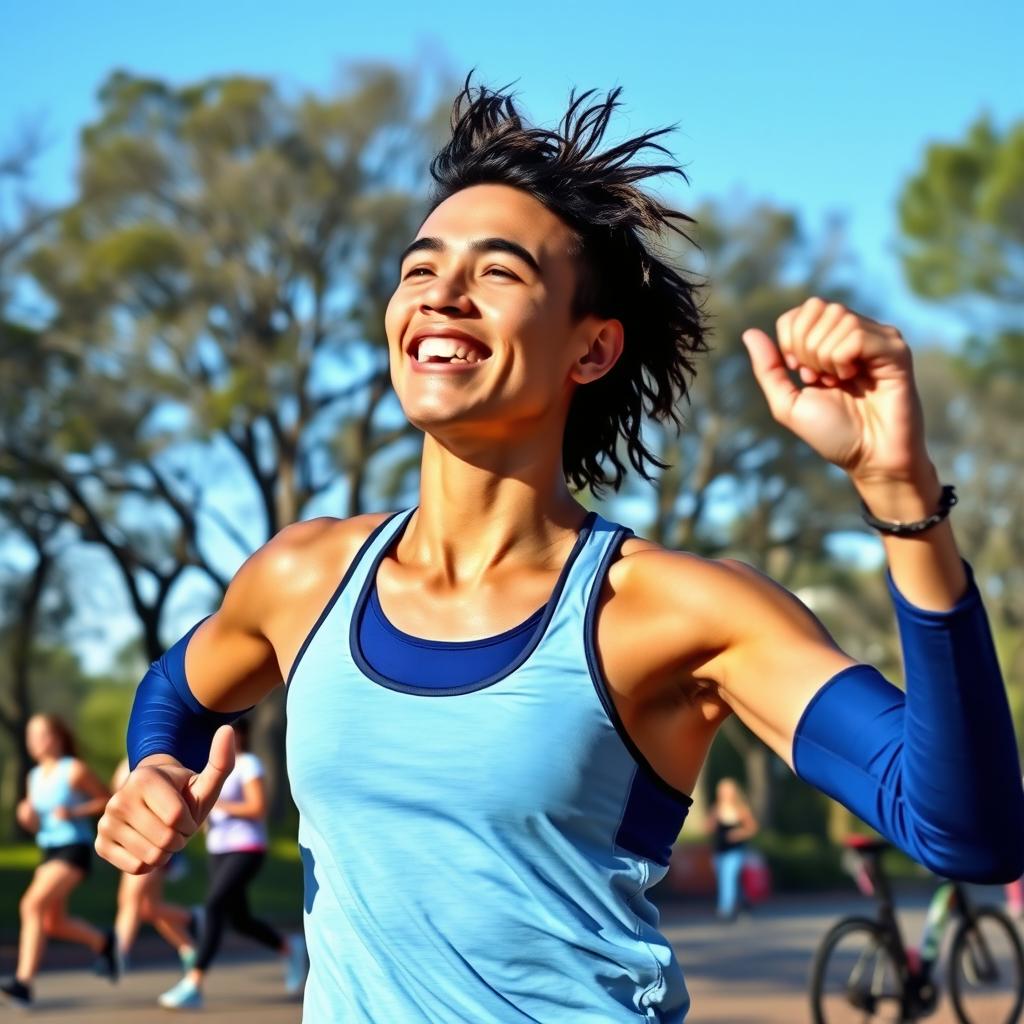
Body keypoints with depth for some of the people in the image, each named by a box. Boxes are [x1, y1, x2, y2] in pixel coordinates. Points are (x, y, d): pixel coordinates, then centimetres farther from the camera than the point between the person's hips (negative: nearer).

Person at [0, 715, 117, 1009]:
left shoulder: (75, 770, -9)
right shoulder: (35, 776, 10)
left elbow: (107, 800, -3)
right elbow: (35, 825, 16)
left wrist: (74, 813, -16)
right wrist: (26, 816, -7)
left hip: (74, 850, -8)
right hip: (49, 851, 8)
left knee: (32, 905, -23)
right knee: (53, 923, 12)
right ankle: (103, 943, 39)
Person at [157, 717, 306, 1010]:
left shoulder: (248, 764, -10)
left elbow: (258, 808, -19)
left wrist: (214, 804, -22)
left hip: (246, 850, -9)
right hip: (219, 850, 9)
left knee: (213, 907, -21)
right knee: (239, 919, 11)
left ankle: (193, 986, -24)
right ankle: (290, 948, 36)